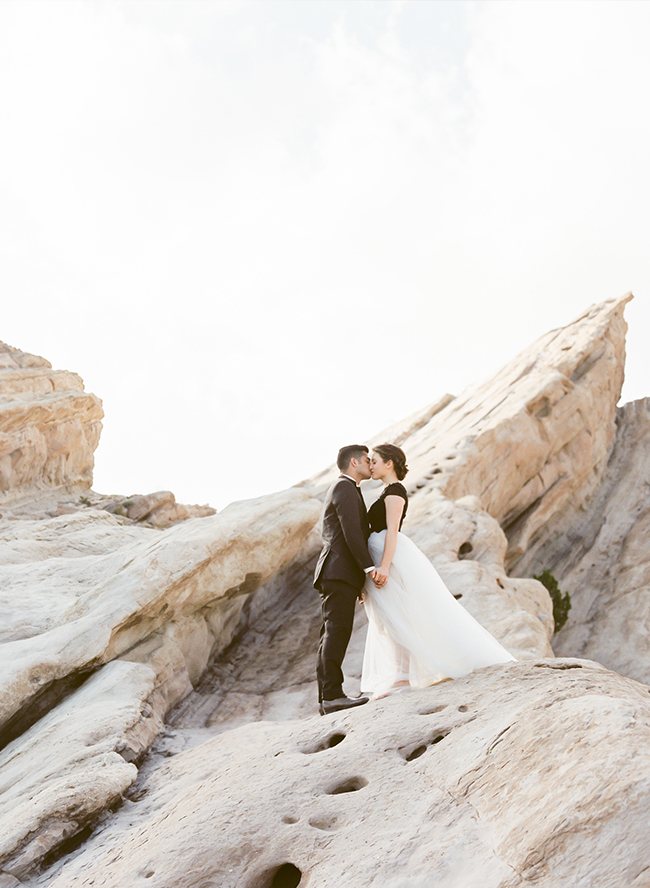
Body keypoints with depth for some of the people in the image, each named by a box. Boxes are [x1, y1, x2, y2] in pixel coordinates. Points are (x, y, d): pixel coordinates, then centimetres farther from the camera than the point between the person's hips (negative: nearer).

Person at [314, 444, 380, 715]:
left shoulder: (343, 490, 28)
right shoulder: (345, 488, -4)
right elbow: (351, 532, -17)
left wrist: (359, 583, 25)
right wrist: (370, 567, -20)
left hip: (337, 575, 10)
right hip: (340, 573, -10)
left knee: (332, 636, 6)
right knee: (337, 631, -15)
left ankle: (327, 699, 5)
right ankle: (332, 694, -20)